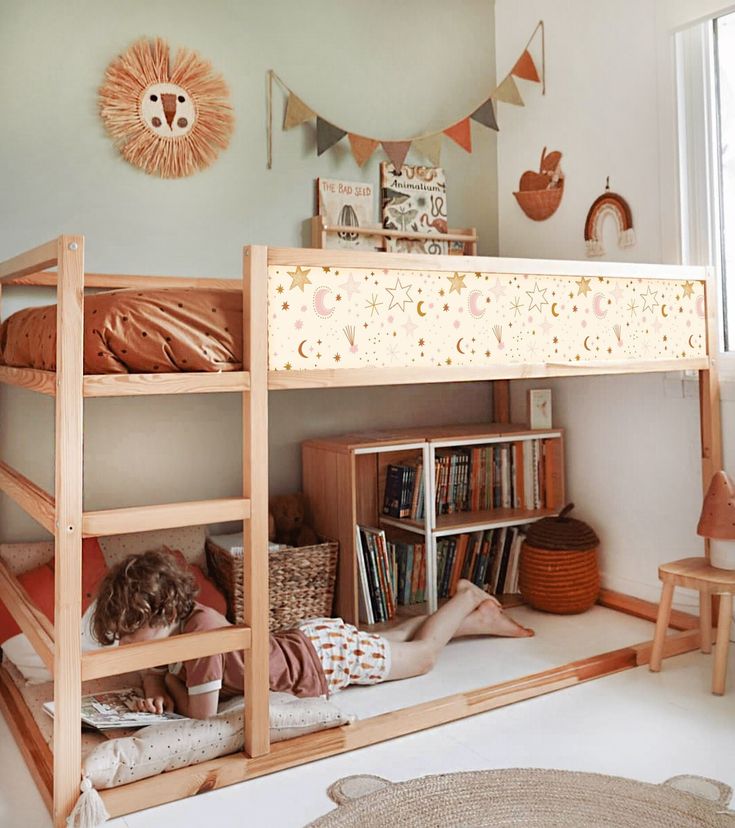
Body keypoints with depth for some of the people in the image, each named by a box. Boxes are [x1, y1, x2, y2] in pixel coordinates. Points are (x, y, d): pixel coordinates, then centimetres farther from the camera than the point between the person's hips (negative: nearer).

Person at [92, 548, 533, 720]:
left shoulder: (202, 628, -36)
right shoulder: (173, 625, -11)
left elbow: (203, 711, -32)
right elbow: (154, 673, 7)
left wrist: (173, 682, -15)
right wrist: (157, 695, -14)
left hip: (328, 654, -8)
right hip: (305, 640, 8)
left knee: (423, 654, 15)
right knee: (389, 639, 28)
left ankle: (467, 600, 34)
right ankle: (477, 618, 43)